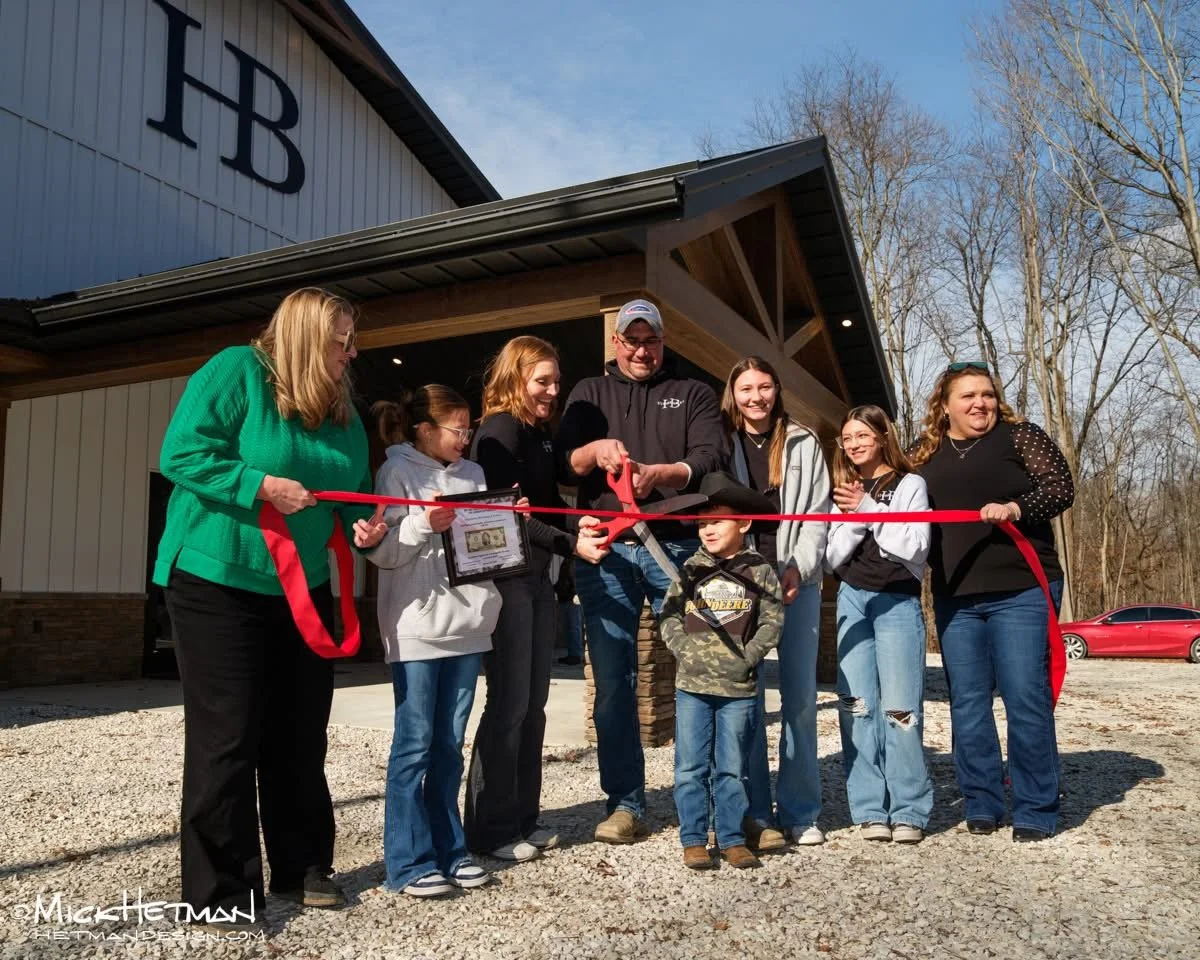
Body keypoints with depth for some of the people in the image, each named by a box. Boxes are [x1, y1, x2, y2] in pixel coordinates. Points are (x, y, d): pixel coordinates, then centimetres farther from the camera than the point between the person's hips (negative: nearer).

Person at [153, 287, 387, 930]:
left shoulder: (342, 412, 9)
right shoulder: (235, 371, -12)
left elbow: (353, 489, 14)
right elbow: (180, 454, -18)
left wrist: (363, 525, -7)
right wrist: (261, 485, -24)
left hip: (302, 588, 7)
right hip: (217, 582, -7)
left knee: (301, 733, 12)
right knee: (226, 736, -2)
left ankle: (301, 867, 26)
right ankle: (222, 890, 9)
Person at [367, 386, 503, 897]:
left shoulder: (473, 474, 13)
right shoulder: (398, 472, -3)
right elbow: (382, 551, -9)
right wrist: (423, 524, -23)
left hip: (466, 623, 6)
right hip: (417, 628, -6)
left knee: (450, 744, 12)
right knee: (415, 743, 0)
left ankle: (447, 850, 22)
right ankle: (409, 862, 9)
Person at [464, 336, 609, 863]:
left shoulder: (539, 433, 16)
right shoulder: (500, 430, -10)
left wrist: (576, 524, -1)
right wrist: (572, 544, -22)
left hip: (537, 577, 9)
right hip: (505, 577, -9)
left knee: (532, 703, 11)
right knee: (509, 703, -5)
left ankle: (522, 818, 20)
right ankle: (490, 829, 6)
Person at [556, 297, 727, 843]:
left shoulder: (691, 395, 15)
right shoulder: (590, 394, 18)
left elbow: (711, 460, -1)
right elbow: (562, 465, 8)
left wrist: (660, 474, -20)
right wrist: (595, 451, -14)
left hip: (677, 547, -1)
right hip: (606, 553, 1)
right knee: (613, 681, 1)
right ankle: (625, 805, 11)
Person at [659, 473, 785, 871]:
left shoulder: (759, 572, -1)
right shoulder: (690, 570, 4)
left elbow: (772, 621, -2)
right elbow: (669, 614, 7)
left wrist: (749, 655, -11)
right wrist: (682, 648, -6)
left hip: (739, 688, -1)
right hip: (692, 685, 2)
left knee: (730, 768, 8)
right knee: (691, 767, 5)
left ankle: (732, 839, 20)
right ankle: (693, 840, 15)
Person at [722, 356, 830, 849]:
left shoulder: (803, 444, 10)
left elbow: (818, 512, 5)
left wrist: (798, 567, -8)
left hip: (797, 581, 1)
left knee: (800, 697, 2)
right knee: (747, 697, 0)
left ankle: (799, 812, 11)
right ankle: (755, 813, 8)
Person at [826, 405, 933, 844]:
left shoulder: (910, 485, 1)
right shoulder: (843, 493, 14)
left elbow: (914, 548, -10)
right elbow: (832, 559, 6)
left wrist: (869, 510, -12)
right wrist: (854, 519, -9)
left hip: (898, 602, -4)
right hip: (852, 600, 4)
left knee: (899, 708, -8)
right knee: (856, 705, 0)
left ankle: (909, 811, 2)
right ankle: (870, 809, 6)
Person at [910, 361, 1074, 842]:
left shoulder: (1020, 435, 2)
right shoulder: (926, 454, 12)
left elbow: (1061, 487, -6)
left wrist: (1015, 508, -21)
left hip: (1021, 590, -4)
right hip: (955, 598, 4)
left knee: (1026, 699, -2)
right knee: (967, 703, 7)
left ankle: (1035, 811, 9)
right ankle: (981, 805, 18)